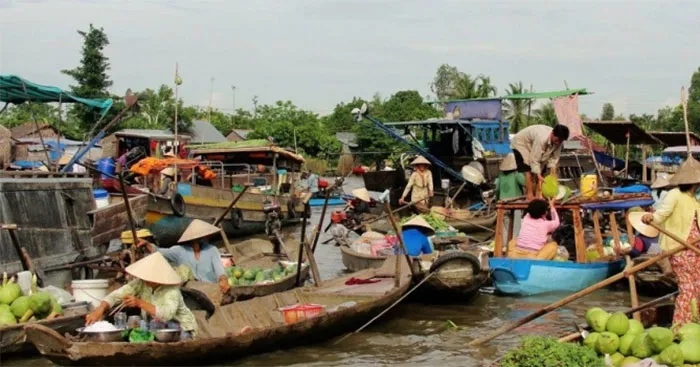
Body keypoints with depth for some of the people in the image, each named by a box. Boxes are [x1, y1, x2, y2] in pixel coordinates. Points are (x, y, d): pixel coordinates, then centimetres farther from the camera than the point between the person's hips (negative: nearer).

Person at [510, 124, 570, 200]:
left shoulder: (558, 141, -20)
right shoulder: (542, 139, -42)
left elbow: (554, 157, -11)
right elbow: (534, 159, -37)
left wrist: (552, 174, -18)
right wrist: (539, 176, -38)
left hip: (534, 147, 7)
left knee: (538, 170, -1)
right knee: (529, 170, -18)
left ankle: (538, 193, 2)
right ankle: (529, 195, -18)